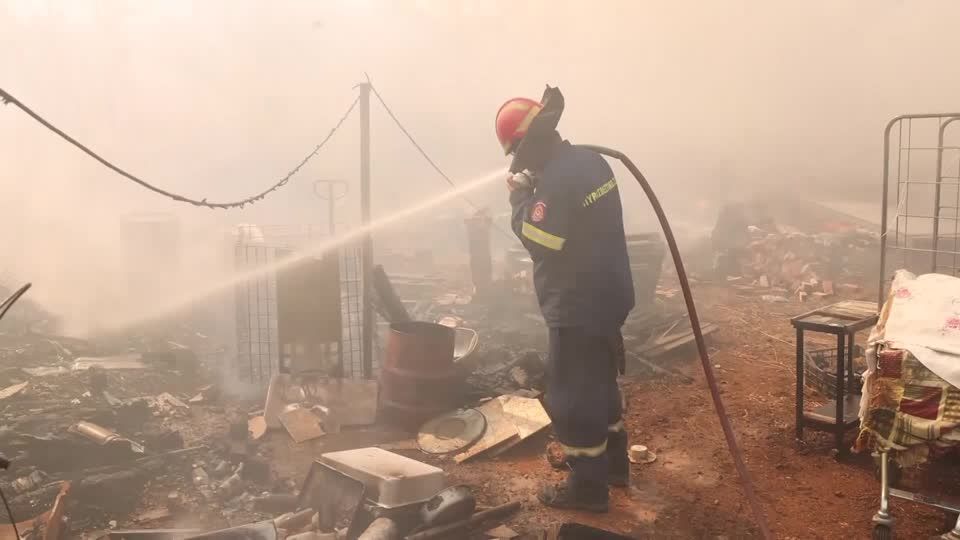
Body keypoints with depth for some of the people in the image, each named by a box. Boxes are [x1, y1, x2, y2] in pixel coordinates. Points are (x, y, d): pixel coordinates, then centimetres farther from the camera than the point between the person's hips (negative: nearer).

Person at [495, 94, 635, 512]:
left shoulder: (556, 180, -24)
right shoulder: (590, 161, 6)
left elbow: (536, 238, -22)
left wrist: (520, 198, -9)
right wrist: (535, 192, 6)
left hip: (578, 308, -10)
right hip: (607, 298, 10)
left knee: (572, 397, 3)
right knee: (599, 384, 23)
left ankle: (588, 486, 15)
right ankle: (613, 462, 38)